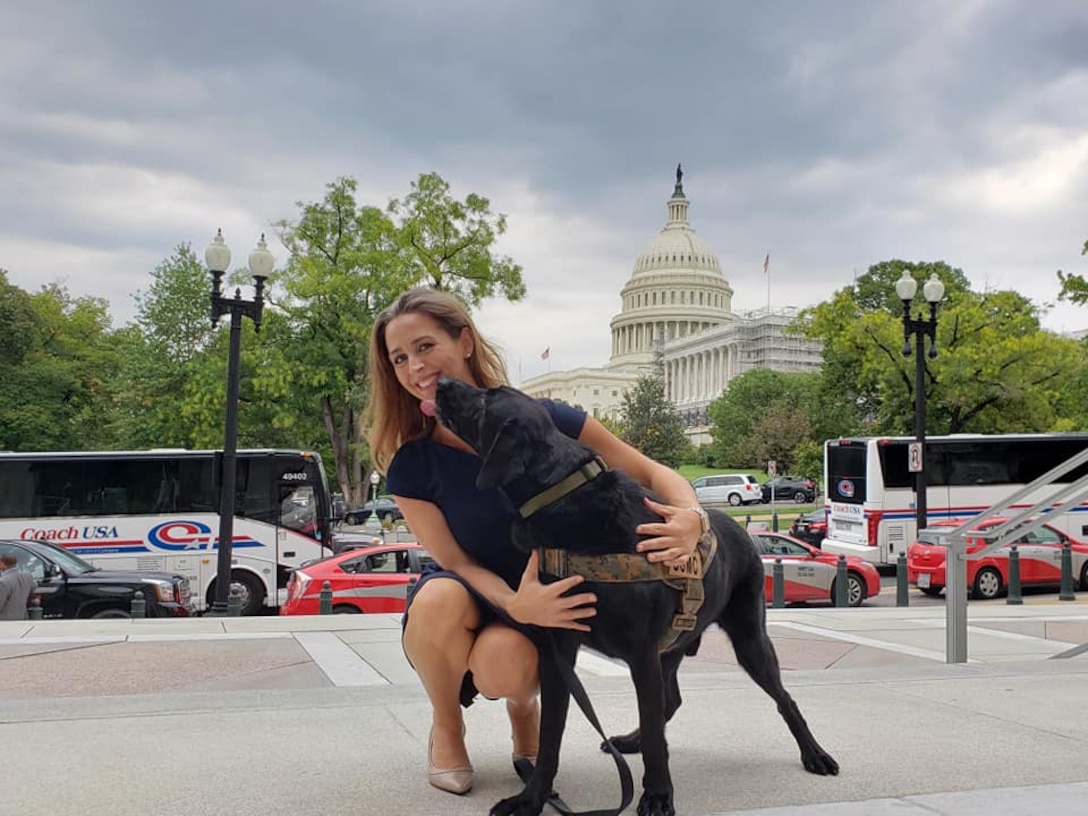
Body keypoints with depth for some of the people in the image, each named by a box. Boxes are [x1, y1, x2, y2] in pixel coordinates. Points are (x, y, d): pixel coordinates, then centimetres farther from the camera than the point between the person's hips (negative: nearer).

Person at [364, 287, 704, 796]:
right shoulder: (409, 464, -17)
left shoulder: (542, 421, -20)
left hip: (543, 598, -1)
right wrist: (515, 605, -36)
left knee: (503, 665, -35)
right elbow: (455, 563, -14)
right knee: (439, 597, -35)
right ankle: (446, 727, -4)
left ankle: (523, 707, 5)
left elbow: (652, 473, -13)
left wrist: (690, 516, -36)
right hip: (461, 601, 1)